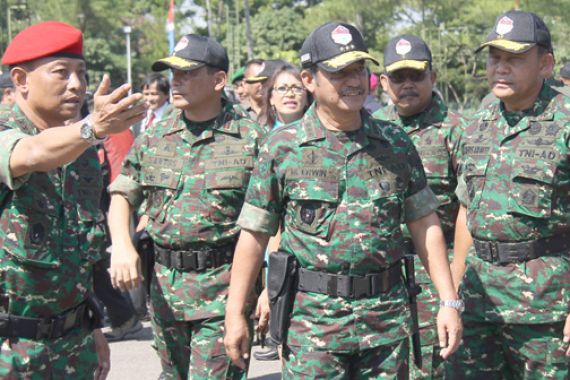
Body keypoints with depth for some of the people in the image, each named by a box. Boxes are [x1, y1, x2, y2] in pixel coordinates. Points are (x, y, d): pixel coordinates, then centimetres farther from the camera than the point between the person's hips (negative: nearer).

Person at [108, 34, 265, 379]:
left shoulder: (250, 139, -5)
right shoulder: (153, 138, 8)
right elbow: (122, 194, 12)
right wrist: (122, 244, -7)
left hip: (224, 289, -5)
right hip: (165, 287, 5)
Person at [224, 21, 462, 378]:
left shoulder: (396, 143, 6)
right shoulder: (282, 147, -1)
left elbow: (425, 224, 9)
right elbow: (255, 233, 1)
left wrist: (449, 301, 3)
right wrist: (235, 313, -2)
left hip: (388, 317, 3)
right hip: (312, 315, -2)